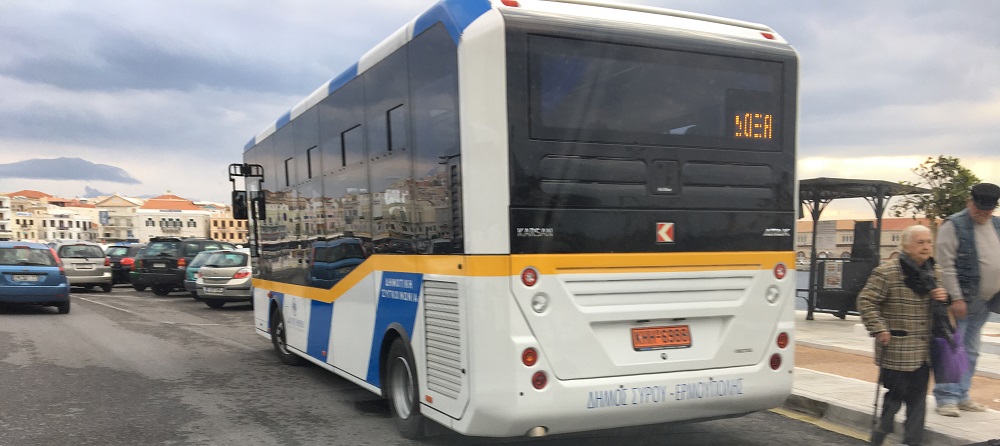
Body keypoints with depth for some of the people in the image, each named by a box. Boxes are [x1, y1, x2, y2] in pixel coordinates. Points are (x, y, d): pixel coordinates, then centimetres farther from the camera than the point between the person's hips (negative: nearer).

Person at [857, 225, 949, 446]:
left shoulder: (933, 274, 10)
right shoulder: (886, 272, -13)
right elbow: (865, 301, -12)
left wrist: (944, 297, 1)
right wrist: (879, 329, -18)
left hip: (923, 353, 7)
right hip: (896, 352, -7)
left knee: (918, 402, 12)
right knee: (894, 399, 1)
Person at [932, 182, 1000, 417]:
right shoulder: (954, 226, -10)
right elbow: (946, 265, -14)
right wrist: (956, 298, -18)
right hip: (961, 301, -7)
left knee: (971, 352, 13)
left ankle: (961, 395, 22)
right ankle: (946, 398, 0)